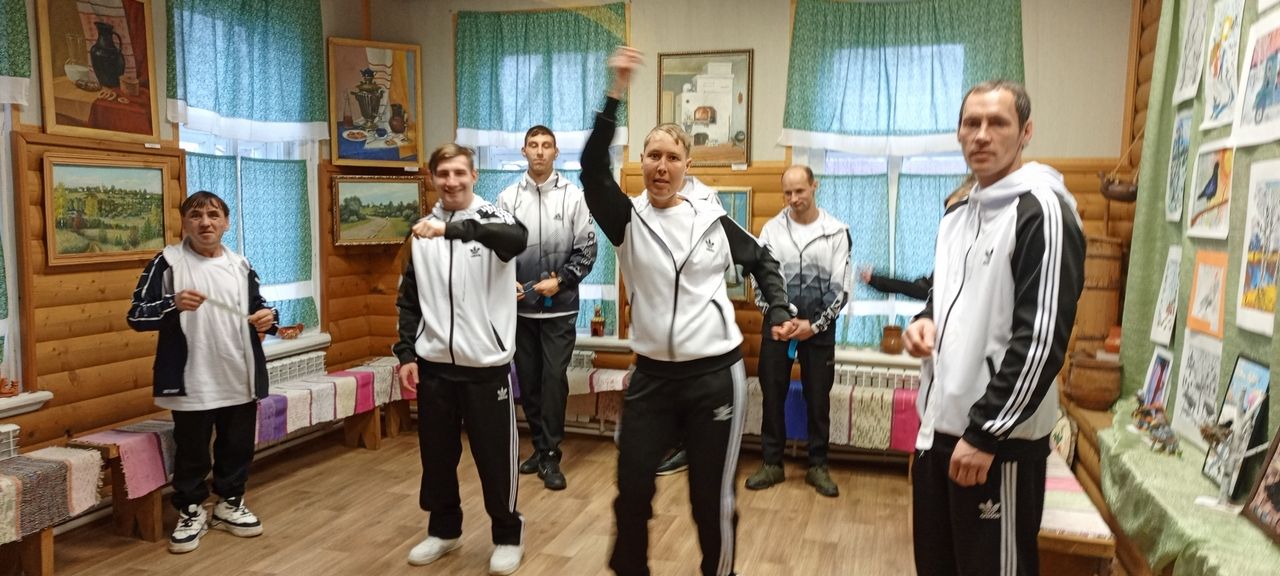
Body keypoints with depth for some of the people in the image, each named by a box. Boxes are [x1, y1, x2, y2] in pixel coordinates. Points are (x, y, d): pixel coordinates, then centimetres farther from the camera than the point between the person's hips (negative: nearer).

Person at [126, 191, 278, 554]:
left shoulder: (240, 265, 7)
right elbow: (136, 316, -7)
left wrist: (268, 318, -5)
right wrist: (174, 304, -24)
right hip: (191, 381, -4)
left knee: (238, 447, 15)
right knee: (191, 452, 9)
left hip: (239, 378, 4)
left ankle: (230, 504, 34)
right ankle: (191, 512, 28)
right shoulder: (167, 262, -5)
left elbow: (257, 307, 18)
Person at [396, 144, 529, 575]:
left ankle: (508, 535, 25)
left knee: (494, 455, 5)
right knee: (436, 454, 15)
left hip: (486, 364, -4)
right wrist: (406, 353, 5)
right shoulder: (422, 232, 7)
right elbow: (409, 301, 12)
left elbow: (517, 238, -33)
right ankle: (444, 530, 35)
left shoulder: (492, 220, -7)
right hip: (433, 364, 4)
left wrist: (452, 229, -44)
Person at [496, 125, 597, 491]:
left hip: (560, 308, -2)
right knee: (528, 379, 10)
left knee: (554, 378, -4)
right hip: (520, 307, 3)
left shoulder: (573, 196, -1)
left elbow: (587, 249, -2)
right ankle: (540, 448, 25)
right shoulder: (508, 198, 4)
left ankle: (550, 456, 7)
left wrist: (560, 280, -12)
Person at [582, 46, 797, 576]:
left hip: (715, 374, 0)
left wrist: (779, 312, 0)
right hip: (652, 374, 1)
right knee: (631, 490, 5)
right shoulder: (626, 219, -2)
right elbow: (593, 167, -20)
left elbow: (761, 262, 15)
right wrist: (617, 92, -26)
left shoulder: (711, 219, 1)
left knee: (711, 497, 8)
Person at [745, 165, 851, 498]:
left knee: (818, 397, 6)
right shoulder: (772, 229, 2)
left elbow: (840, 286, -2)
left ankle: (818, 466, 19)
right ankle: (772, 464, 17)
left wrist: (815, 324, -9)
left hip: (819, 326, -1)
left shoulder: (836, 231, -1)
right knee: (772, 394, 5)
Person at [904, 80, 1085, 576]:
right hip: (940, 423, 8)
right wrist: (926, 321, 2)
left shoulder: (1042, 212, -13)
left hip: (1001, 438, -8)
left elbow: (1041, 340, -19)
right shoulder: (957, 216, 13)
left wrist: (985, 433, -19)